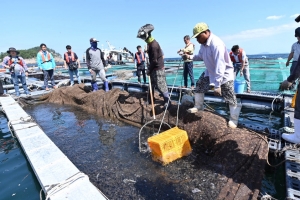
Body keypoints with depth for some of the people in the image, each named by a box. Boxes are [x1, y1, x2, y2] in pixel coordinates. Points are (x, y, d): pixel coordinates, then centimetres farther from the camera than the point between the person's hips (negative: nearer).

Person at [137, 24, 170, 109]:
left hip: (158, 68, -10)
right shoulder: (149, 43, 7)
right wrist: (149, 68, 12)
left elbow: (154, 60, -22)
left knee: (160, 85, -5)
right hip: (154, 68, 10)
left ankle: (167, 101, 7)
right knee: (152, 84, 18)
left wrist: (149, 69, -12)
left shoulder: (154, 45, -23)